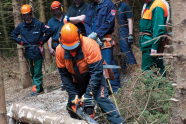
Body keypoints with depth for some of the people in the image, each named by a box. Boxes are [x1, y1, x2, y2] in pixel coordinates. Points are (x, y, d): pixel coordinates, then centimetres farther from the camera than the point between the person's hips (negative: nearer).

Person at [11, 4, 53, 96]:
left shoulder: (38, 24, -5)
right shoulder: (20, 26, 7)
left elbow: (50, 32, -4)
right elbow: (13, 34, 24)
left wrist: (42, 41, -5)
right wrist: (20, 42, 10)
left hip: (37, 51, -5)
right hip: (28, 52, 5)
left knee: (37, 72, -7)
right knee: (32, 72, 10)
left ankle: (36, 88, -8)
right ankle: (40, 88, 21)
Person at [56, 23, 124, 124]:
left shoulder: (89, 45, -33)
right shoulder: (59, 51, -18)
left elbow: (96, 71, -31)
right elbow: (64, 75, -8)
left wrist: (88, 94, -32)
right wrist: (73, 95, -14)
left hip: (94, 78, -5)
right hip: (78, 81, 5)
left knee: (102, 99, -24)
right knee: (72, 105, 9)